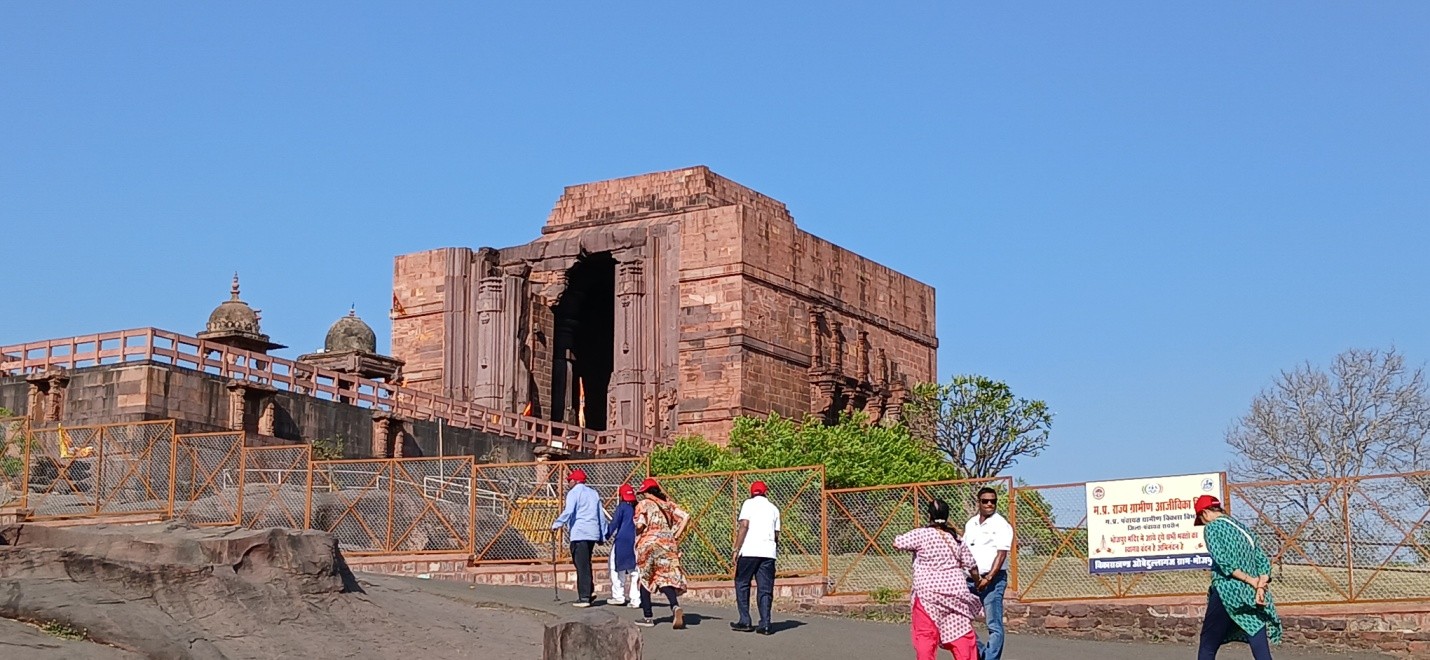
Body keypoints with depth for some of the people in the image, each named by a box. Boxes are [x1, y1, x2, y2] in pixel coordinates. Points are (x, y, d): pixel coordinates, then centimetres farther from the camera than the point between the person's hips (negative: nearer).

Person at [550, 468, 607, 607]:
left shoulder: (574, 492, -3)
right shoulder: (594, 493, 20)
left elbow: (568, 511, -17)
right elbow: (601, 515, 20)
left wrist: (556, 524, -12)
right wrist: (602, 535, 22)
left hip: (579, 533, -7)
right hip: (593, 533, 7)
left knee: (582, 566, -5)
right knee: (585, 564, 18)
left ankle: (584, 597, -6)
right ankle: (590, 591, 8)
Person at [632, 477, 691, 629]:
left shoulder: (643, 504, -2)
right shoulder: (668, 504, 12)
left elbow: (640, 525, -13)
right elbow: (686, 517, 4)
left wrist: (637, 532, 9)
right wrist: (676, 536, 6)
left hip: (648, 544, -3)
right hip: (668, 545, 3)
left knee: (645, 580, 11)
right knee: (667, 578, 1)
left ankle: (648, 617, 10)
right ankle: (675, 606, -27)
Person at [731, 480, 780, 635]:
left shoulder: (749, 503, 6)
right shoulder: (773, 508, 17)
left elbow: (744, 526, -7)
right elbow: (776, 534, 16)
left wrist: (736, 549, -7)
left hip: (749, 551, -3)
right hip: (768, 552, 3)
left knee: (742, 584, 10)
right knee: (765, 589, 6)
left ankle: (745, 622, 7)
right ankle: (765, 625, 0)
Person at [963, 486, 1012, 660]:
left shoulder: (1001, 524, -5)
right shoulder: (970, 523, 15)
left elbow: (1002, 554, -13)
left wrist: (989, 578, -21)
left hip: (992, 579, -7)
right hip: (970, 580, 7)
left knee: (994, 626, -5)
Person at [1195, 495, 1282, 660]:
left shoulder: (1212, 528, 0)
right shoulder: (1243, 528, 19)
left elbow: (1222, 562, -14)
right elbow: (1263, 561, 10)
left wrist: (1250, 580, -10)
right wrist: (1260, 586, -2)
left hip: (1226, 595, -5)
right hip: (1252, 598, 5)